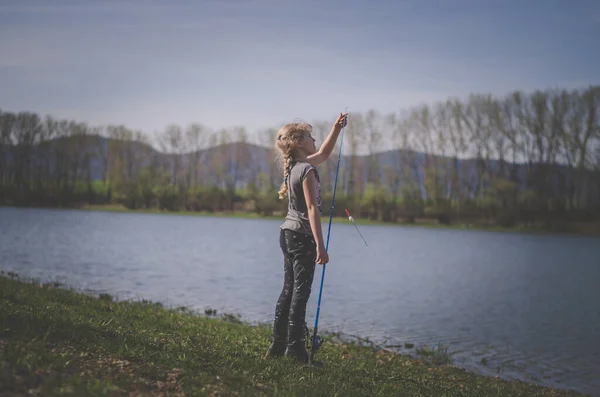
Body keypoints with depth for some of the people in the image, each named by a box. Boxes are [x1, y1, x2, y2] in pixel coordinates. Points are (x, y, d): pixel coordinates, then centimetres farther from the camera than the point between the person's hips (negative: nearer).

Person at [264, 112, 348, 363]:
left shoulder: (295, 166, 12)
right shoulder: (307, 170, -14)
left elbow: (323, 154, 31)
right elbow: (312, 208, -19)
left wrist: (336, 129, 24)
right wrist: (320, 245, -21)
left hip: (287, 233, 9)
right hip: (302, 236, -9)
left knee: (288, 290, 12)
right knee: (300, 293, -6)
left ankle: (277, 347, 15)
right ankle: (294, 349, -4)